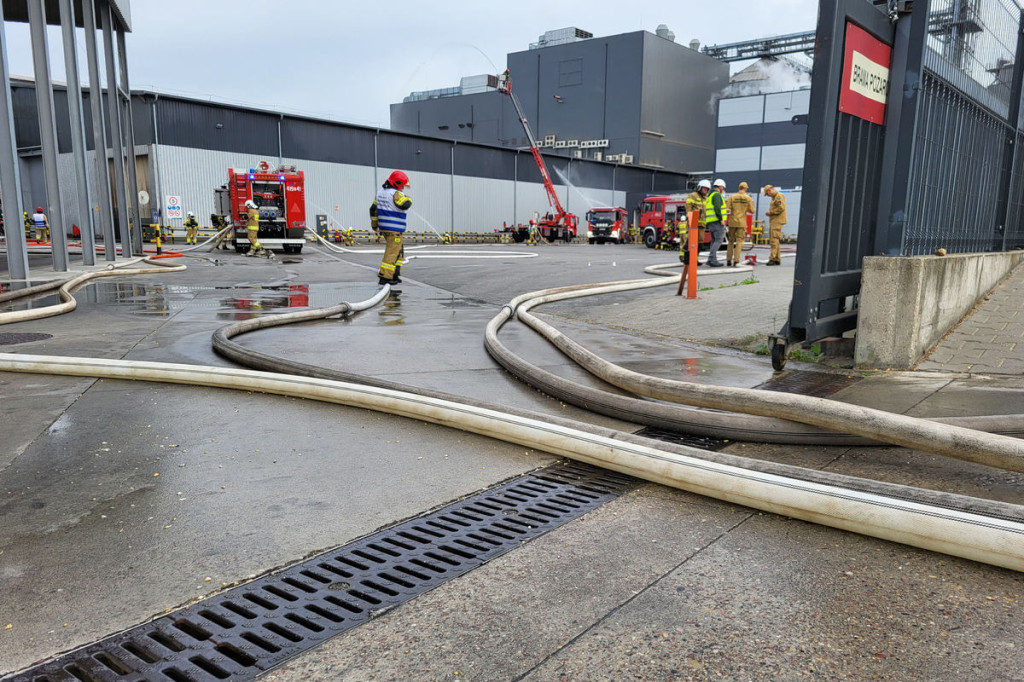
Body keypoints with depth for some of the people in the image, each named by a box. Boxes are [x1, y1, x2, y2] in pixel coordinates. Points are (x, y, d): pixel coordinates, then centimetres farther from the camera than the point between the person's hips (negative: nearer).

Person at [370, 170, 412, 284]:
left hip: (384, 228, 9)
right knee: (392, 252, -4)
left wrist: (374, 224, 28)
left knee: (399, 251, 18)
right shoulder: (395, 194, -16)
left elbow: (373, 209, 18)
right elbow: (405, 205, -29)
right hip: (394, 229, -9)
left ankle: (395, 275, 18)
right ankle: (384, 277, -4)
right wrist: (408, 199, -5)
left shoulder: (380, 192, 13)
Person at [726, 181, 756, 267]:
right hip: (742, 222, -1)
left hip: (732, 221, 1)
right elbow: (752, 210, -2)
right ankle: (736, 261, -7)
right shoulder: (748, 198, -2)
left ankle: (728, 260, 13)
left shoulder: (732, 197, -2)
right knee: (739, 241, 1)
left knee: (731, 241, 12)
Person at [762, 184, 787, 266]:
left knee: (774, 240, -15)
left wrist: (771, 212, -14)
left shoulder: (779, 196, -10)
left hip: (777, 221, -11)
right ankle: (777, 259, 15)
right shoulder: (774, 197, 22)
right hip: (773, 221, 11)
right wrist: (770, 213, 12)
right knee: (772, 241, 11)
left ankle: (773, 259, -18)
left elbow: (781, 208, -20)